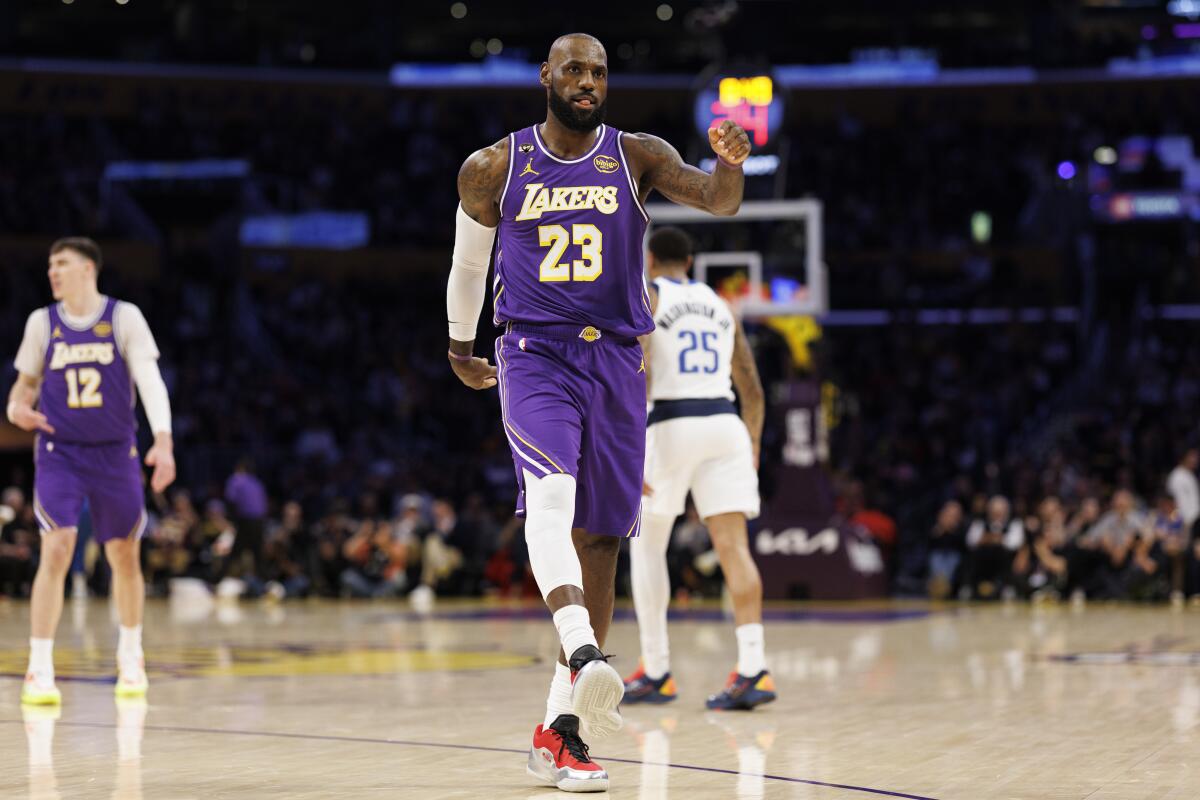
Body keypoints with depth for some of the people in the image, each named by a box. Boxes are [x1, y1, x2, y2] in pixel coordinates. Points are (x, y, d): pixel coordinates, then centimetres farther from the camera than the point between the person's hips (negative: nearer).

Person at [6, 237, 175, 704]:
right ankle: (39, 672, -14)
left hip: (115, 455, 0)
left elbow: (150, 380, -12)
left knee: (125, 557, 10)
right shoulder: (42, 323, 1)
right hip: (59, 452, 0)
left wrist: (163, 441, -26)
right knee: (56, 551, -17)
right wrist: (17, 406, -10)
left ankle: (130, 658, 34)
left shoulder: (124, 318, -5)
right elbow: (27, 379, 14)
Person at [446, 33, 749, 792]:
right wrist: (460, 345, 27)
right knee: (552, 495, -30)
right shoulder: (494, 169, 3)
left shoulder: (637, 155, 2)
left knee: (600, 544, 4)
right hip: (533, 358, -2)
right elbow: (469, 260, 19)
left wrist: (731, 162, -36)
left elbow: (716, 199, -15)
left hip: (615, 360, 2)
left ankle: (560, 729, 14)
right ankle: (585, 655, -49)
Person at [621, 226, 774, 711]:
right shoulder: (720, 305, 20)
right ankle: (753, 669, -19)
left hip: (671, 425, -4)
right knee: (732, 546, -4)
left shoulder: (643, 297, 4)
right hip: (725, 424, 4)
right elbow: (753, 390, 21)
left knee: (646, 546, 12)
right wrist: (753, 448, 30)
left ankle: (656, 674, 11)